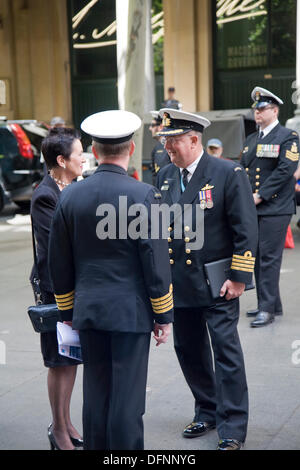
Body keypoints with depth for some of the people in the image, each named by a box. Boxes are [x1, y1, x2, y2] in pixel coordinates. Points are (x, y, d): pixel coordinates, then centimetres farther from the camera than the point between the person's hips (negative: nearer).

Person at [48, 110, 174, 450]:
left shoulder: (69, 196, 3)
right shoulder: (143, 195, -11)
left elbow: (59, 264, 8)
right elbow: (156, 260, -10)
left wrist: (69, 312, 18)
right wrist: (164, 315, -1)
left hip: (88, 311, 4)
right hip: (132, 312, -4)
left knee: (95, 395, 12)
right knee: (127, 397, 2)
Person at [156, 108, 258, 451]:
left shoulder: (229, 174, -9)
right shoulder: (165, 176, 7)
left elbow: (246, 230, -10)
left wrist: (238, 278, -14)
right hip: (179, 283, 6)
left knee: (226, 353, -1)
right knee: (188, 351, 15)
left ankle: (233, 428, 9)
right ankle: (207, 413, 33)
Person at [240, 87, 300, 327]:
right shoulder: (251, 139, 17)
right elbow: (243, 169, 18)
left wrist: (260, 195, -15)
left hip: (275, 209, -7)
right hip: (252, 208, 7)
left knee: (269, 257, -8)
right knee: (258, 256, 10)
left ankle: (267, 309, -4)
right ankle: (272, 304, 20)